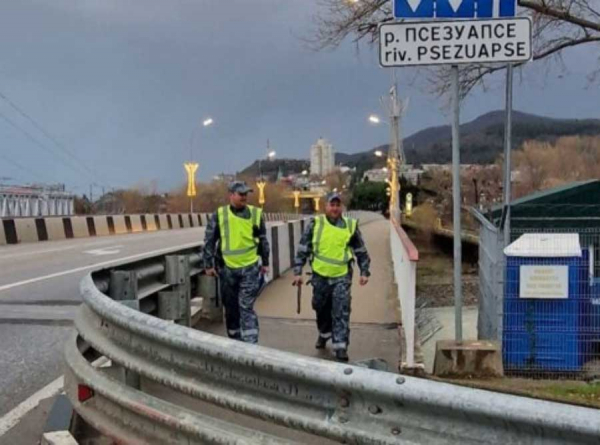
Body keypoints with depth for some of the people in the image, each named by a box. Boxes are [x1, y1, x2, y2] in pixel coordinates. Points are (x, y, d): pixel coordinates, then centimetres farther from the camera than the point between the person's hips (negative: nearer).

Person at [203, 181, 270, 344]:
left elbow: (263, 240, 10)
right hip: (227, 268, 1)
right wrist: (209, 264, 0)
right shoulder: (219, 215, -4)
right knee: (231, 308, 12)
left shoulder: (256, 214, -1)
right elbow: (209, 241, 2)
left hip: (250, 267, -1)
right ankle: (235, 340, 28)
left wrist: (265, 262, 12)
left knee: (246, 307, -7)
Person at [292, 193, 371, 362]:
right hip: (320, 276, 1)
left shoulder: (351, 226, -1)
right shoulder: (315, 224, -3)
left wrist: (364, 272, 4)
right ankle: (324, 333, 42)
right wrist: (298, 272, -3)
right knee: (321, 309, 17)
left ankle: (340, 346, -5)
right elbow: (303, 249, 1)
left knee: (341, 312, -8)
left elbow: (361, 251, 9)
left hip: (342, 277, -1)